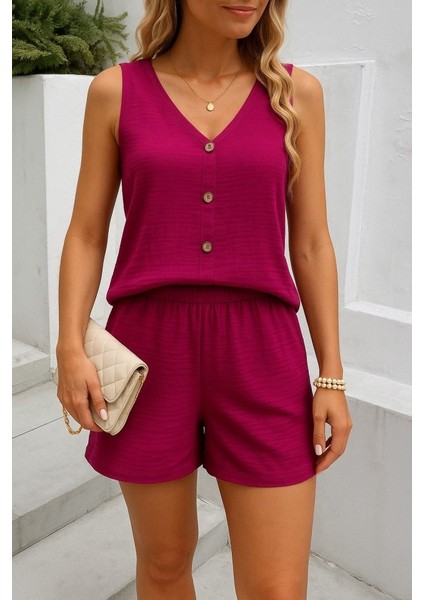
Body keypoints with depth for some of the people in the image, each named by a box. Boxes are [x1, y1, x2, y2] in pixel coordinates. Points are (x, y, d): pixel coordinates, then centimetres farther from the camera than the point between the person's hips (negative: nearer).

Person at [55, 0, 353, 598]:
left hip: (260, 353, 1)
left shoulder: (297, 93, 5)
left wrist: (333, 375, 0)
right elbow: (86, 234, 5)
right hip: (150, 348, 0)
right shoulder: (116, 91, 3)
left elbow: (311, 245, 4)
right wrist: (71, 347, -8)